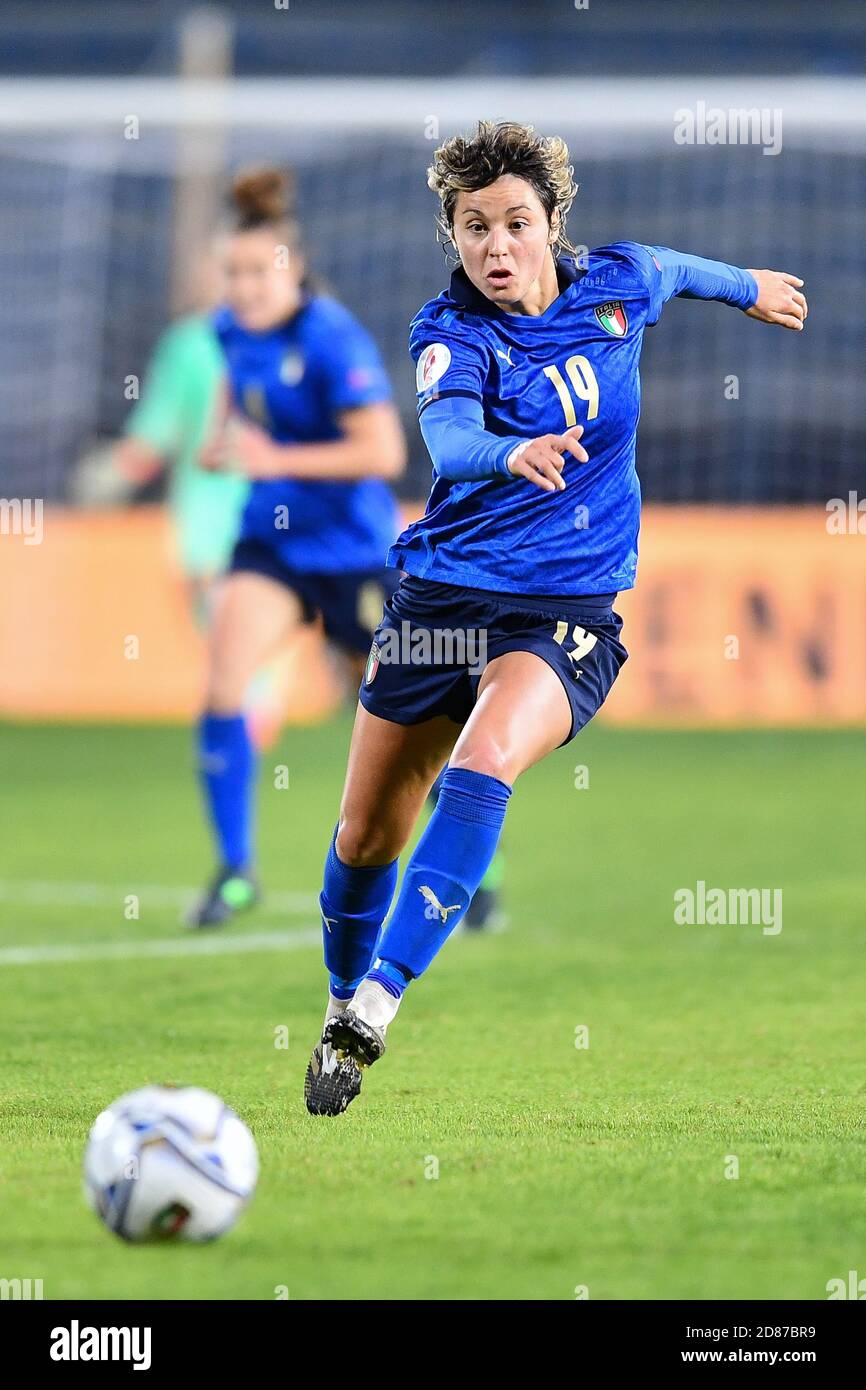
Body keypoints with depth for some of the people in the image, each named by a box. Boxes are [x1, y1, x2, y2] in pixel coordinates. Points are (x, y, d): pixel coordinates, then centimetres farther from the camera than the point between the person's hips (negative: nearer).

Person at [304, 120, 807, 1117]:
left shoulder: (617, 286, -4)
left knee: (481, 764, -30)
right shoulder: (449, 332, -13)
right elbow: (447, 434, -35)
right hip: (440, 594, 0)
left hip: (569, 610, 0)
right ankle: (341, 1008, 34)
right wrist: (512, 453, -57)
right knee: (366, 837, 7)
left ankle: (376, 1004, -31)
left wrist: (746, 286, 42)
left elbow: (673, 270, 22)